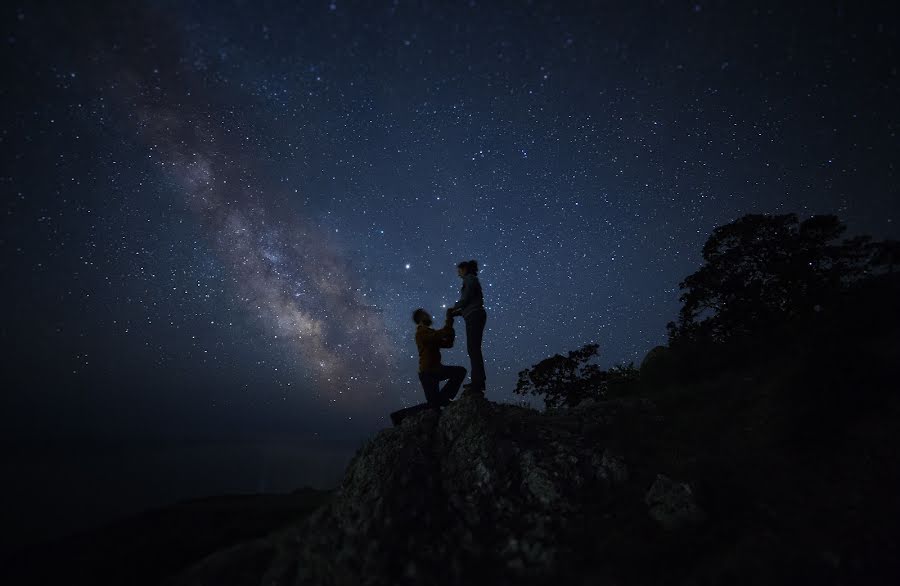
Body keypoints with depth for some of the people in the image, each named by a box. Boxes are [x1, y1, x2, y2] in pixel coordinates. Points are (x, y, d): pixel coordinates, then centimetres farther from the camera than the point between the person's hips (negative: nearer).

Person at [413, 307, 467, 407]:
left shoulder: (430, 332, 20)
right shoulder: (422, 331, -11)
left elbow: (448, 343, 12)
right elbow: (443, 334, -25)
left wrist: (450, 326, 2)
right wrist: (449, 318, -15)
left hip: (435, 369, 9)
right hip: (427, 372, -9)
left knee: (460, 371, 4)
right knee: (434, 403, -11)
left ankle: (442, 398, 4)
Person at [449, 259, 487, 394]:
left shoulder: (469, 278, -1)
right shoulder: (473, 280, 26)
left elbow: (466, 299, -12)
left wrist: (454, 308, 1)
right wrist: (457, 312, 16)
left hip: (474, 316, -10)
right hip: (476, 316, 10)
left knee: (473, 348, -13)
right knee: (474, 349, 8)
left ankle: (478, 382, -17)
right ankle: (478, 381, 9)